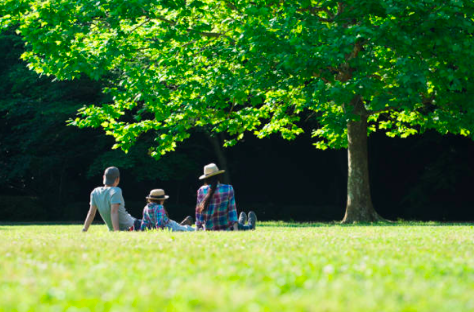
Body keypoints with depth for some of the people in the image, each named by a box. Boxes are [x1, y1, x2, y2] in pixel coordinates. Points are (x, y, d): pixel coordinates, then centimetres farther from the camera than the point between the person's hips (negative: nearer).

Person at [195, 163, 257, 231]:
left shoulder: (201, 191, -9)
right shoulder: (228, 189, -12)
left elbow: (199, 211, -3)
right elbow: (232, 209, -13)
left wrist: (198, 228, 4)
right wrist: (235, 226, -11)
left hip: (208, 229, 4)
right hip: (226, 228, -4)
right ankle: (250, 226, 63)